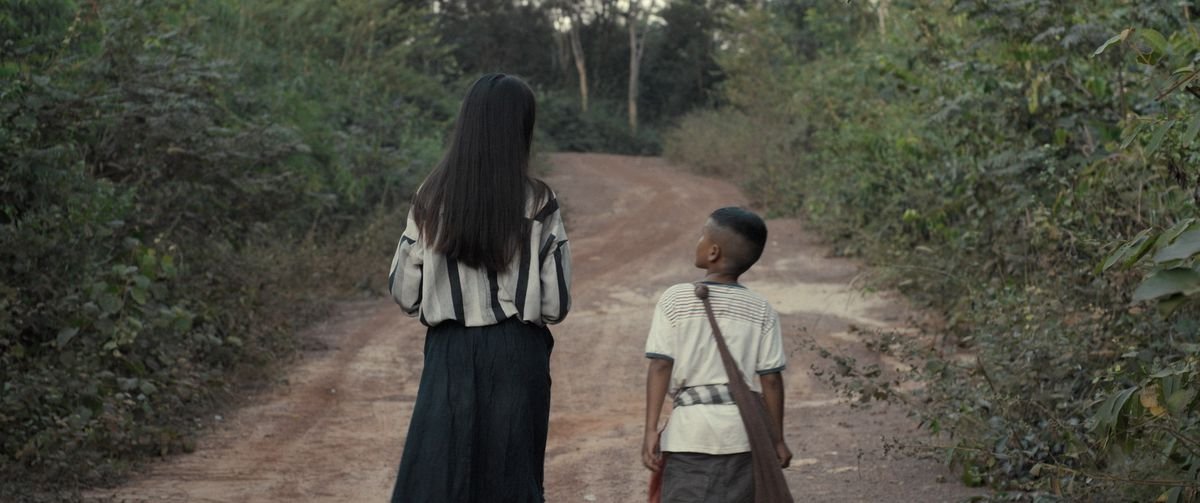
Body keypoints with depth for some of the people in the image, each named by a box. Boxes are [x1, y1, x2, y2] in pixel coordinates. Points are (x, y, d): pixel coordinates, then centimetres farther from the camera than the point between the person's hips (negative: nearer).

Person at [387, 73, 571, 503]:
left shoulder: (432, 198, -3)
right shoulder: (538, 204, -8)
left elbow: (404, 293, 1)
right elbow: (556, 304, -7)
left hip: (452, 355, 1)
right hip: (517, 357, -1)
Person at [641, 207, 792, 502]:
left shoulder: (675, 300, -4)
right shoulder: (761, 311, 1)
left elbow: (660, 367, -8)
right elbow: (771, 379, 0)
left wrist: (651, 430, -7)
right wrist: (777, 439, 9)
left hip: (691, 428, -2)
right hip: (743, 430, 2)